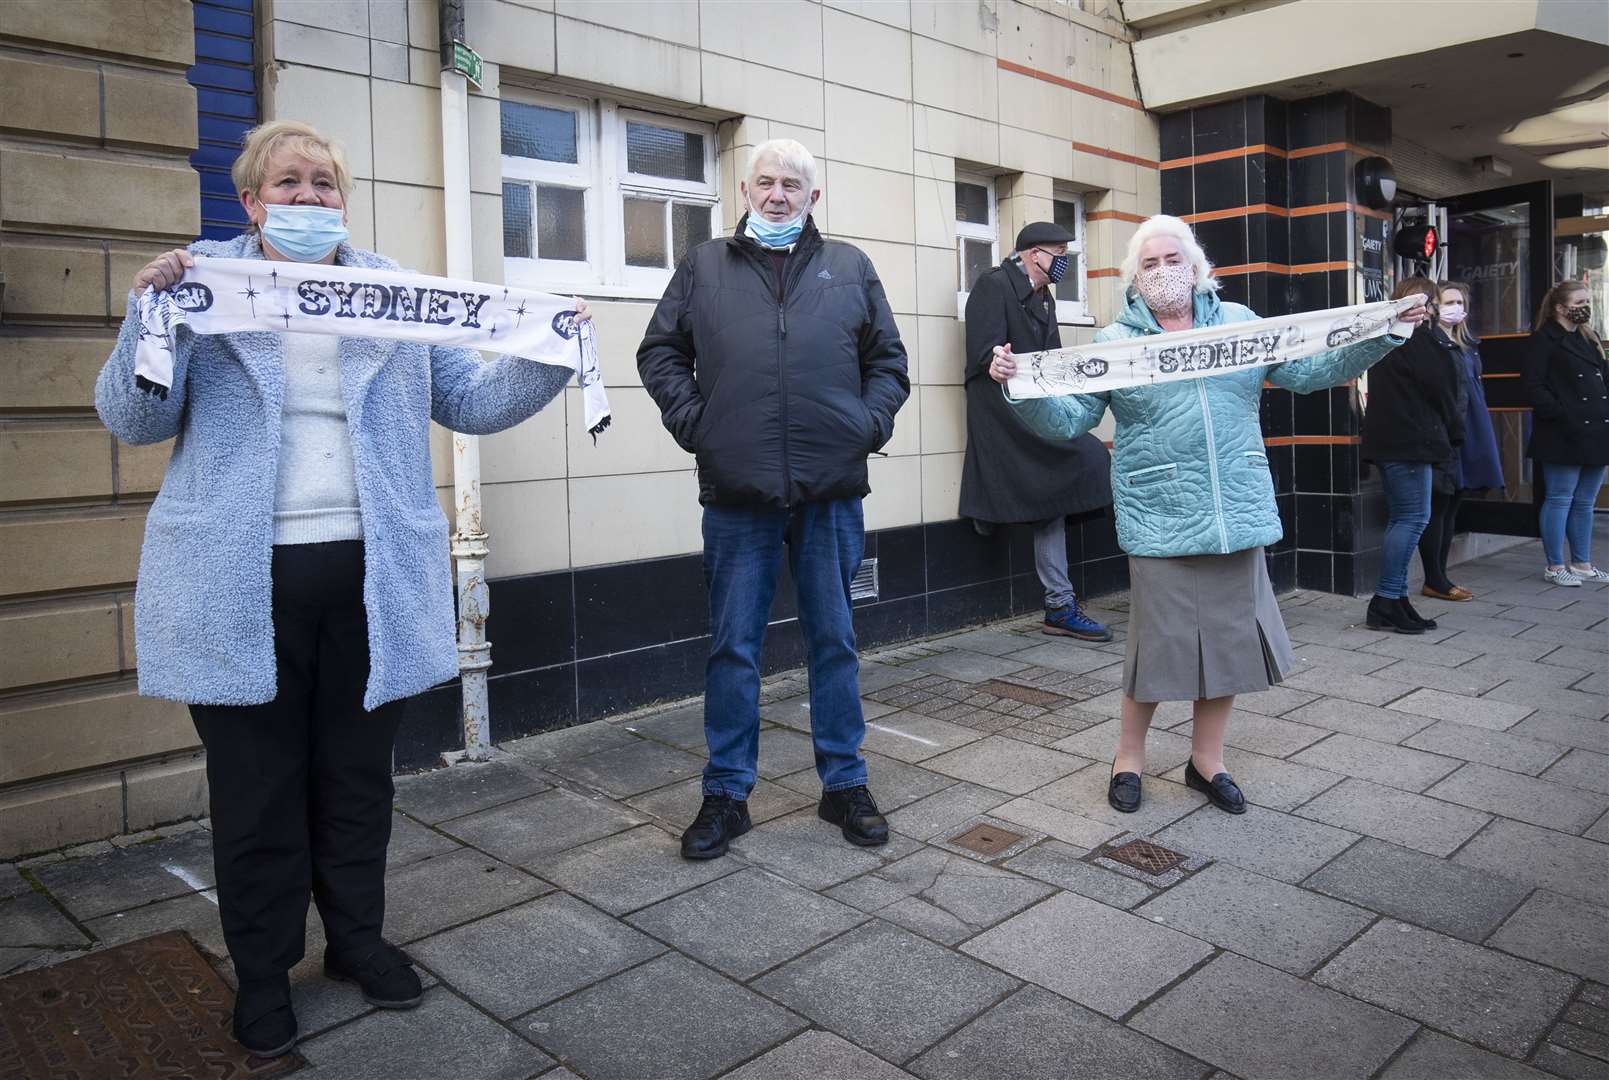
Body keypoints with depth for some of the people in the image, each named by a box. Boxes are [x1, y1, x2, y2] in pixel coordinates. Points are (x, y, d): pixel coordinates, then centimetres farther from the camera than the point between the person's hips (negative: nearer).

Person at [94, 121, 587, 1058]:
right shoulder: (203, 281, 5)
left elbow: (471, 400, 9)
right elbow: (134, 419, -1)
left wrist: (548, 357, -7)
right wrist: (151, 312, -17)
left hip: (371, 576, 2)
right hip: (241, 584, -1)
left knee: (358, 773, 14)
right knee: (258, 785, 9)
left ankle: (358, 935, 33)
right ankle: (263, 971, 27)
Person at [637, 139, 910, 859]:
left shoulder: (850, 268, 12)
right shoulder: (705, 266, 10)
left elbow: (888, 359, 14)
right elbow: (659, 352, 10)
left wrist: (870, 423, -1)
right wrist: (692, 422, -3)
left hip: (831, 491, 1)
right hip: (736, 492, -1)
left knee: (834, 640, 10)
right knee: (733, 646, 6)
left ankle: (844, 784, 24)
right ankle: (726, 794, 20)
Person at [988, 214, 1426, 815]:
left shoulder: (1239, 322, 10)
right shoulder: (1114, 342, 2)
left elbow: (1309, 371, 12)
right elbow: (1067, 420, -3)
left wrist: (1382, 335, 4)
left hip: (1238, 517, 4)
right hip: (1160, 524, -3)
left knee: (1229, 640, 10)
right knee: (1159, 644, 1)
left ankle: (1206, 760, 29)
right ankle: (1128, 757, 23)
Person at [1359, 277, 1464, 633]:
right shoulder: (1417, 334, -8)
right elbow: (1441, 383, -9)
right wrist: (1454, 431, 4)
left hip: (1389, 439, 10)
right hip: (1410, 441, -10)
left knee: (1401, 519, 10)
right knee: (1413, 517, -9)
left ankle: (1395, 601, 11)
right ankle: (1386, 601, -10)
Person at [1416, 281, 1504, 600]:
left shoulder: (1467, 344, 19)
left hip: (1470, 438, 9)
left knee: (1450, 508, 11)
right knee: (1437, 507, -4)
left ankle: (1439, 577, 17)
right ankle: (1434, 581, 2)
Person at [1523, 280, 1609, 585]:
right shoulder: (1544, 339, -4)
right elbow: (1535, 385, -12)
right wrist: (1561, 416, -19)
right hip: (1563, 435, -8)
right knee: (1560, 499, -2)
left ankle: (1581, 563, 20)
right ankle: (1555, 566, 5)